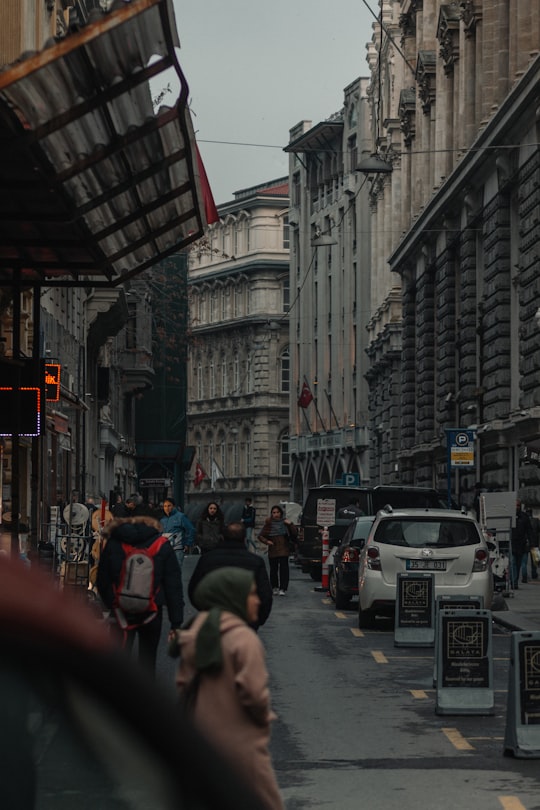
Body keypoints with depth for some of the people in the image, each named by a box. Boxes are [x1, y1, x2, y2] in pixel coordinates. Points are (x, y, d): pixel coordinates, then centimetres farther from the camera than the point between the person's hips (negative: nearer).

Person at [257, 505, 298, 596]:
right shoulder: (268, 523, 4)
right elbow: (261, 536, 7)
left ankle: (283, 588, -9)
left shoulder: (285, 523, 4)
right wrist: (266, 541, -11)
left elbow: (295, 534, 1)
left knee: (283, 569, -10)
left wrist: (290, 525, -14)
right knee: (273, 569, 6)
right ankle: (275, 587, 20)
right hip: (272, 550, 1)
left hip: (284, 550, -1)